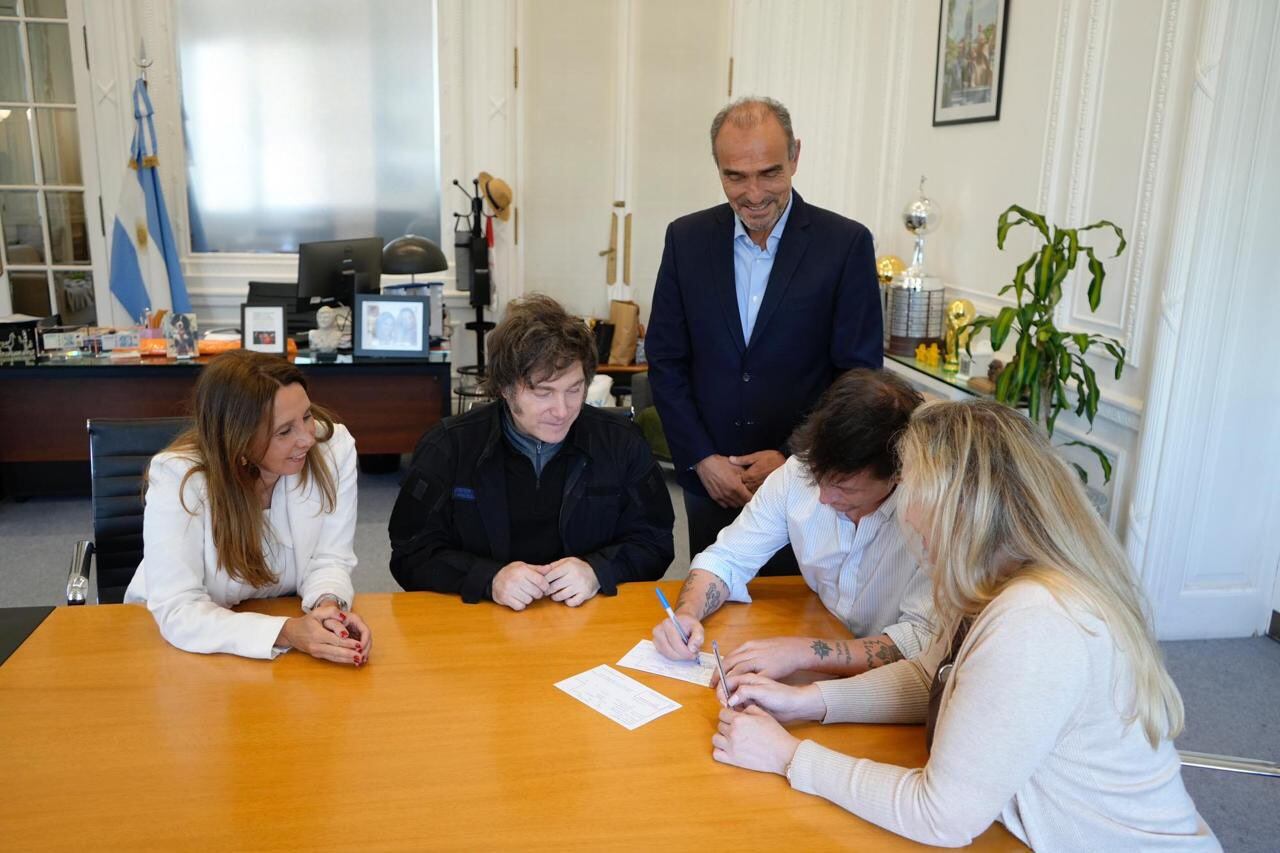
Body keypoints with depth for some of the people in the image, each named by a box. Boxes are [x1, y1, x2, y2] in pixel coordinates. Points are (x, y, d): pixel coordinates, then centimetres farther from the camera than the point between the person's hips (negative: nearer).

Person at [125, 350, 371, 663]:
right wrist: (285, 633, -37)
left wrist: (329, 605, -30)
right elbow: (178, 611, -26)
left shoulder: (335, 447, -16)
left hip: (291, 617, 2)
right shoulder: (177, 477, -23)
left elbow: (329, 559, -9)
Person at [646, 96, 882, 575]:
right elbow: (665, 360, 2)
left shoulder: (847, 244, -7)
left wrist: (794, 459, -11)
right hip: (708, 479, 2)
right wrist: (703, 459, -5)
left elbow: (860, 374, -5)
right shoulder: (687, 239, 0)